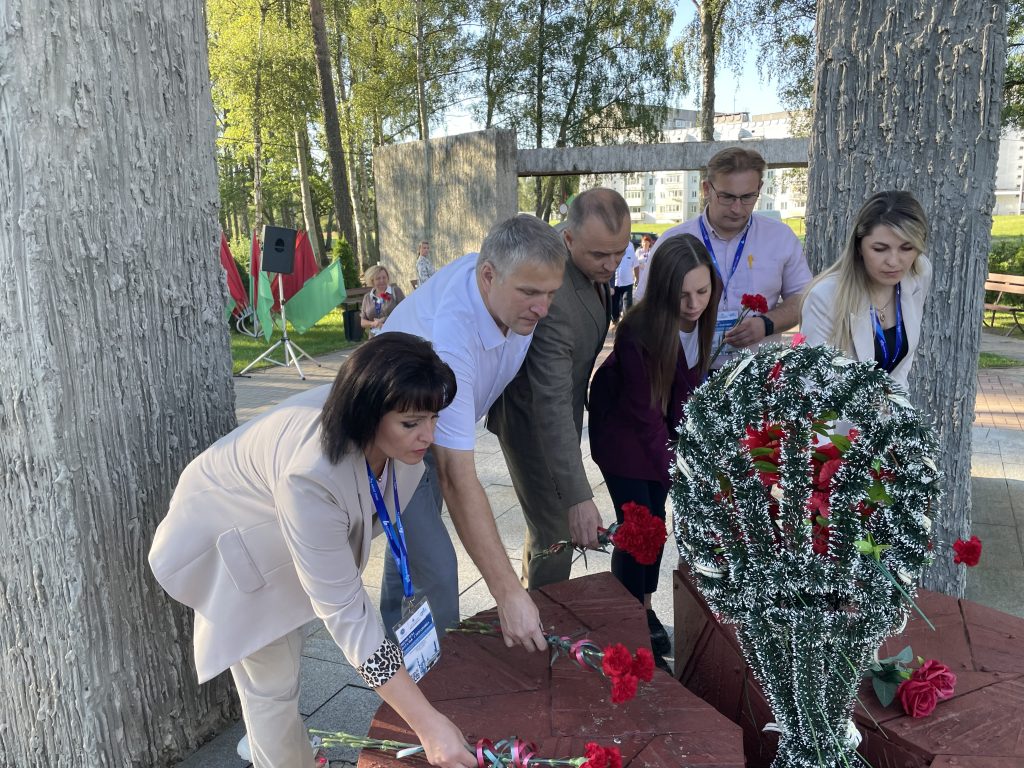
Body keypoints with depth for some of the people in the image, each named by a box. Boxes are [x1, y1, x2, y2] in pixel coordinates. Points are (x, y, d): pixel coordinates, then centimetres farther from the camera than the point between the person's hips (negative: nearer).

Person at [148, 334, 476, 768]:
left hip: (297, 526, 7)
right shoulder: (311, 476, -46)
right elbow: (344, 611, -42)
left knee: (284, 646, 23)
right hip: (235, 538, -6)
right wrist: (426, 723, -41)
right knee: (273, 679, 1)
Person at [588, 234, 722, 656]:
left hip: (664, 429, 5)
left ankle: (646, 609, 28)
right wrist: (673, 469, -24)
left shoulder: (704, 320, -17)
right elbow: (643, 411, -26)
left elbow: (692, 381, -1)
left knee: (655, 520, 9)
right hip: (623, 430, -5)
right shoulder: (638, 332, -33)